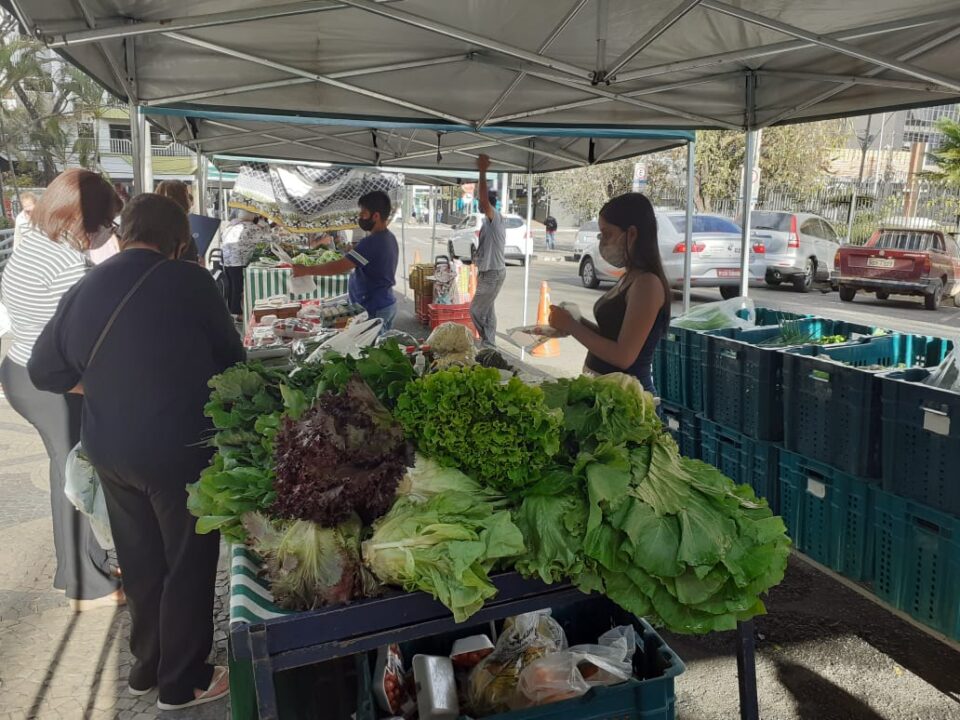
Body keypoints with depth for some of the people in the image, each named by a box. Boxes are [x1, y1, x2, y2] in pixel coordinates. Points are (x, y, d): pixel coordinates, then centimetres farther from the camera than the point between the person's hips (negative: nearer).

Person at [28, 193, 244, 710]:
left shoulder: (81, 292, 1)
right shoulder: (190, 284, -16)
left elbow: (45, 371, 11)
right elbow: (232, 361, -6)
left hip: (108, 450, 6)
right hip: (179, 451, -6)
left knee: (140, 564, 21)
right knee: (188, 566, 11)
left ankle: (147, 666, 39)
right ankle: (182, 682, 25)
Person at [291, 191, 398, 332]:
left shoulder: (372, 242, -22)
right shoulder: (389, 238, 8)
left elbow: (339, 267, -23)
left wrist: (306, 270, -14)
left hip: (374, 309, -10)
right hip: (388, 304, 10)